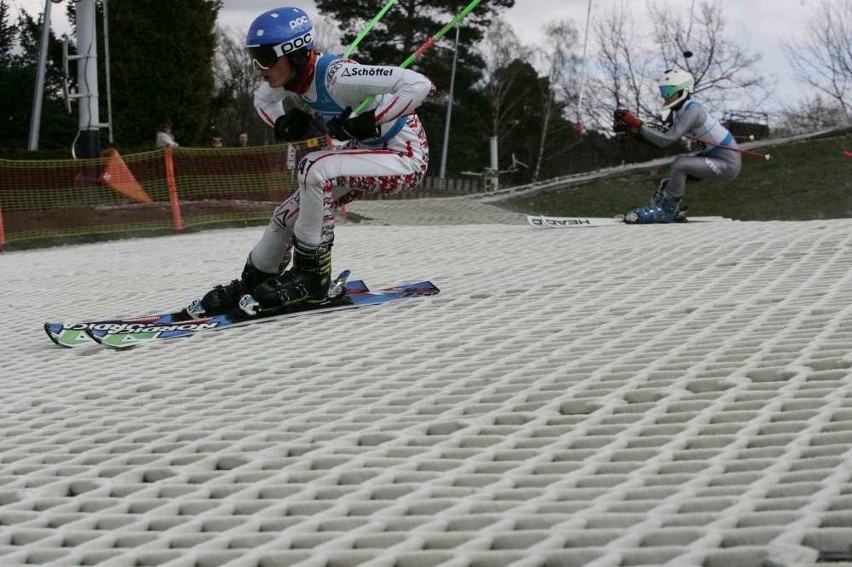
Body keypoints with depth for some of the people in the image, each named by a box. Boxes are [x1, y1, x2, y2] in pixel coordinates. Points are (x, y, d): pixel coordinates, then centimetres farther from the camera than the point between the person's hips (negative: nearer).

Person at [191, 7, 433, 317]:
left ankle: (311, 278, -15)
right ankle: (249, 285, 26)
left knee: (314, 169, -28)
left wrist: (365, 122, -35)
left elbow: (418, 84, -36)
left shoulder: (335, 76, -31)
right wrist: (282, 123, -5)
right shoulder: (295, 75, -8)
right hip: (366, 151, 8)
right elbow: (262, 98, 17)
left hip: (406, 158, -8)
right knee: (290, 214, 4)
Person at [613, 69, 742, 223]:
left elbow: (666, 139, -32)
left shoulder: (692, 111, -23)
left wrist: (636, 125, -30)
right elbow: (659, 136, 5)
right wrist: (630, 128, -7)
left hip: (728, 165, -10)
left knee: (679, 164, -22)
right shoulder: (677, 112, 5)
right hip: (714, 158, 10)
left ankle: (666, 210, -10)